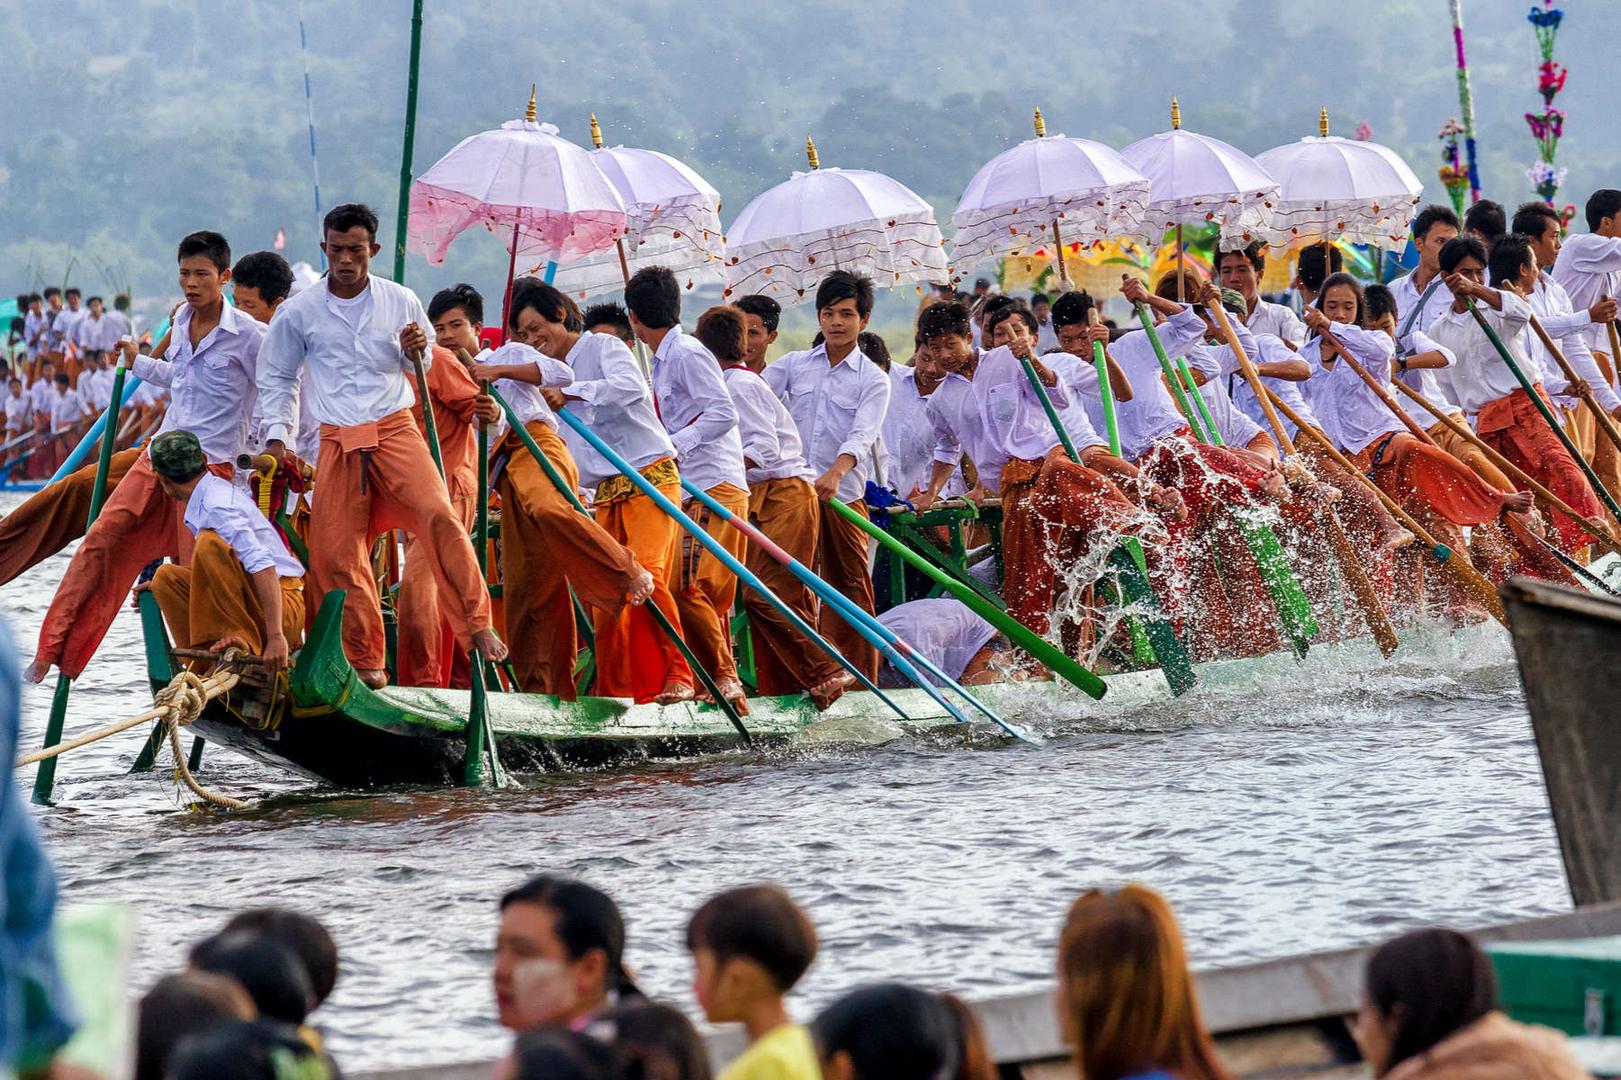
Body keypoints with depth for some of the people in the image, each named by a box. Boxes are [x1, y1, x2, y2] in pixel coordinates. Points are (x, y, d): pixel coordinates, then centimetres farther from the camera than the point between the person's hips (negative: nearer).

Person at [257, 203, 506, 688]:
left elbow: (431, 368, 18)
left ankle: (477, 629, -19)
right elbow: (278, 378, 17)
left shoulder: (401, 302, 4)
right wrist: (277, 437, 7)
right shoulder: (299, 312, 3)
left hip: (395, 429, -1)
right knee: (335, 552, -3)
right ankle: (365, 662, 9)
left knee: (438, 514, -23)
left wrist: (419, 353, -5)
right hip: (338, 442, 1)